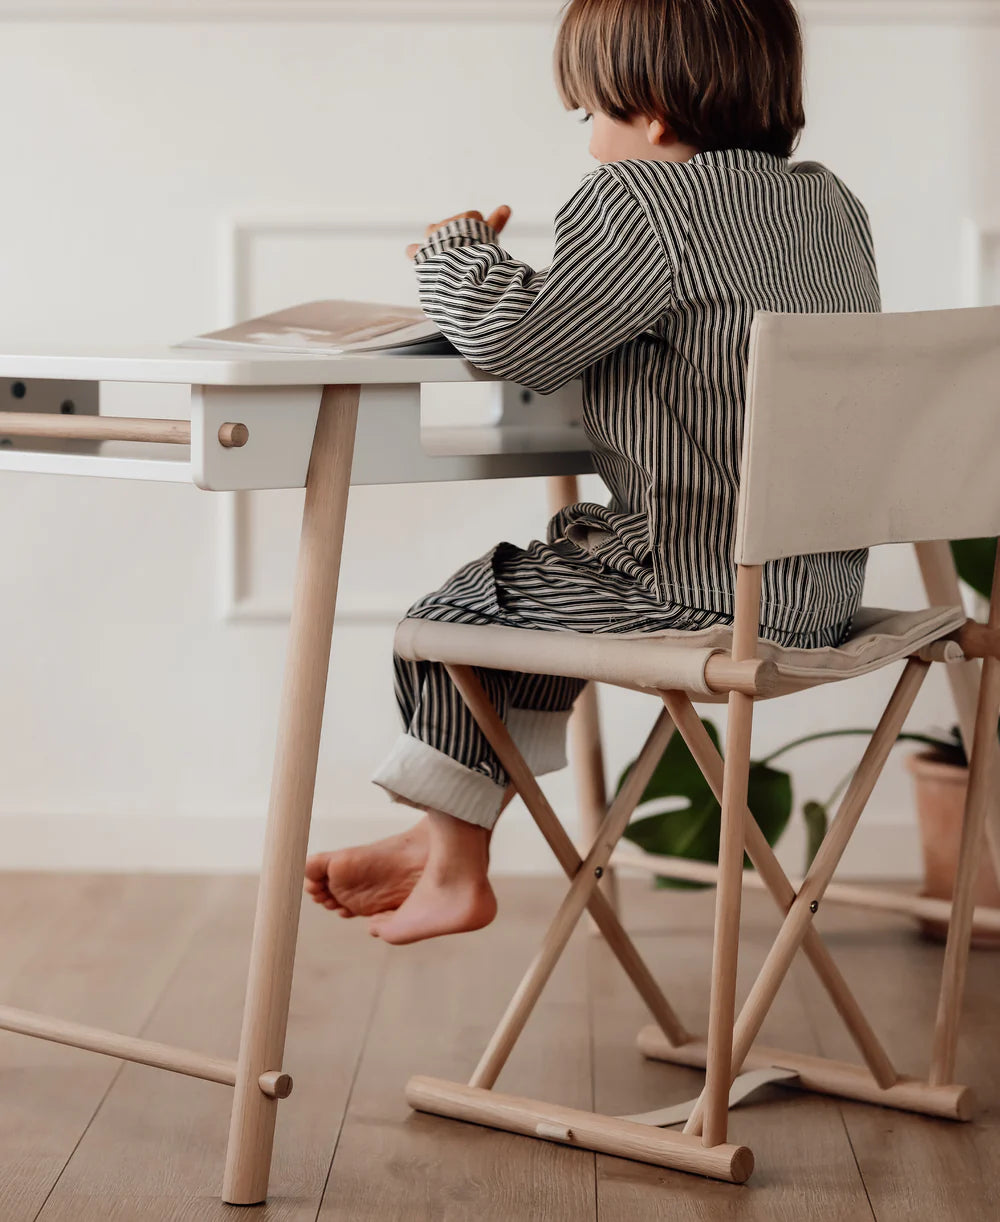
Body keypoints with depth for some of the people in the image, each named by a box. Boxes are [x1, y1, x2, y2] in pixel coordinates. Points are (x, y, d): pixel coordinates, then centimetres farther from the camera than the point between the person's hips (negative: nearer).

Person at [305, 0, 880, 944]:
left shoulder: (640, 201, -16)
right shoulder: (834, 203, 11)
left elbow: (519, 341, -16)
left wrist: (456, 253, 3)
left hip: (705, 596, -9)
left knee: (453, 611, 9)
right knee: (547, 575, 28)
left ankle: (452, 864, 26)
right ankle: (450, 840, 33)